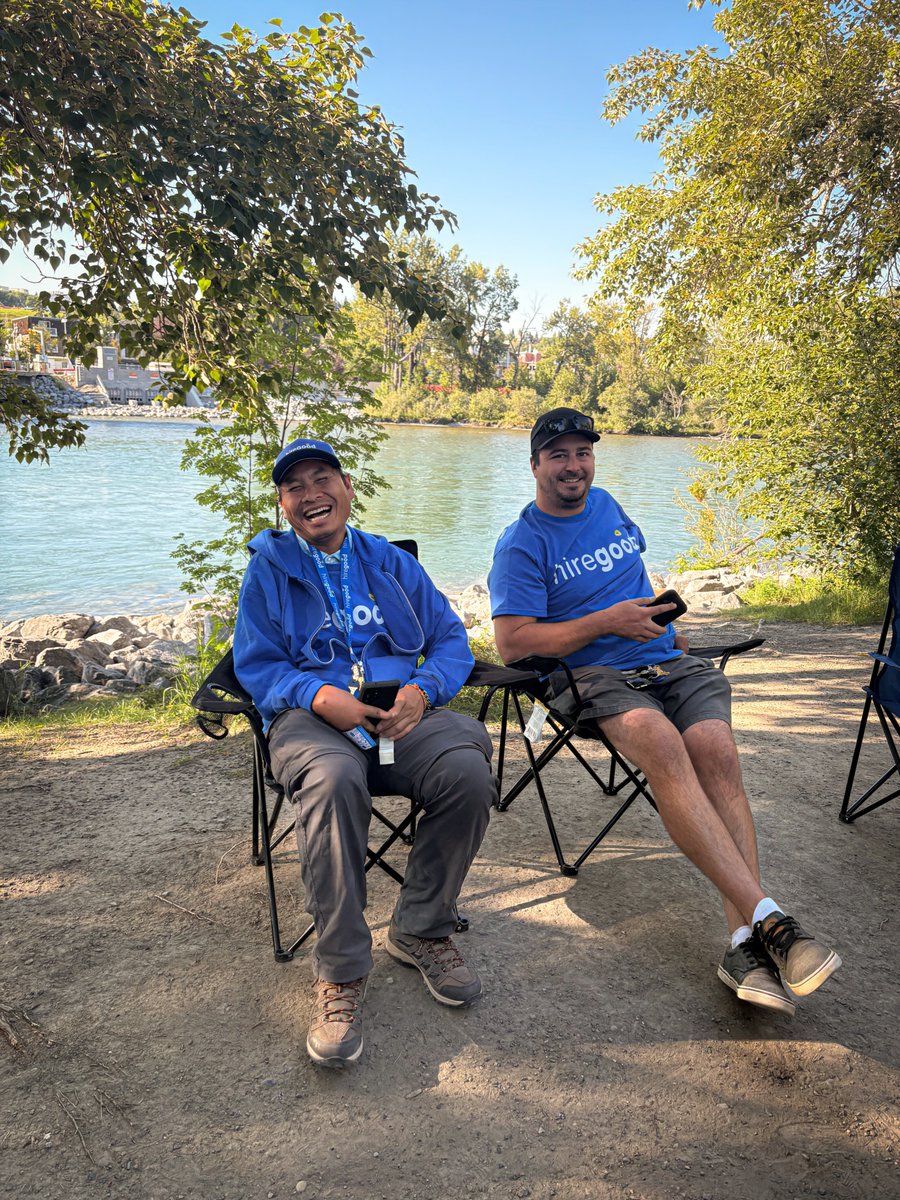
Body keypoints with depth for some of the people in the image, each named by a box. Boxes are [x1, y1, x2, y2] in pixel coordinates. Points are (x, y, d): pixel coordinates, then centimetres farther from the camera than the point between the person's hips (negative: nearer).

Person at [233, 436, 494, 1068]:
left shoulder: (391, 562, 19)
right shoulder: (268, 568, 13)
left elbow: (451, 639, 13)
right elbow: (255, 665, 5)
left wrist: (422, 690, -10)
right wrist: (320, 696, -15)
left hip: (403, 713, 3)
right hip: (313, 718, -2)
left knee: (468, 767, -29)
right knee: (333, 779, -38)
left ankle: (421, 930, -5)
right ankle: (341, 972, -22)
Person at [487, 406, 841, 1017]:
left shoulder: (608, 507, 20)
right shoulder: (522, 544, 1)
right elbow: (513, 642, -10)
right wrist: (606, 621, -12)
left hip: (670, 662, 5)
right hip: (592, 674, -4)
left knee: (716, 749, -27)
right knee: (661, 743, -35)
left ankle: (747, 942, -32)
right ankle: (767, 917, -37)